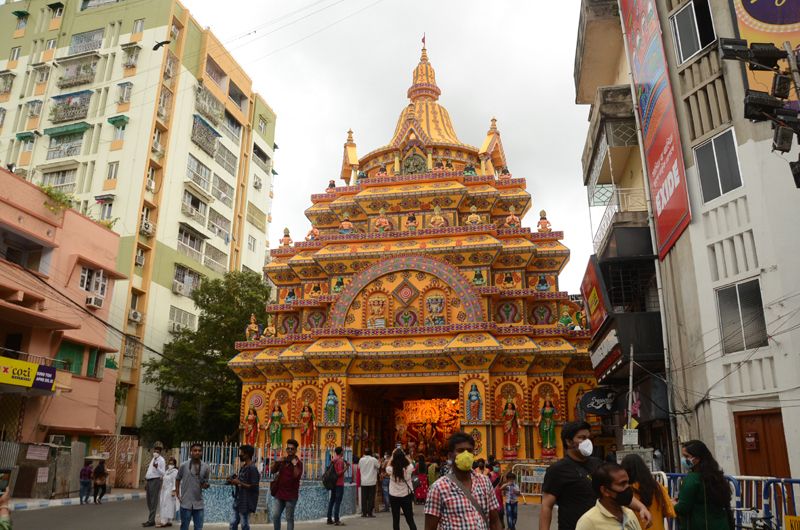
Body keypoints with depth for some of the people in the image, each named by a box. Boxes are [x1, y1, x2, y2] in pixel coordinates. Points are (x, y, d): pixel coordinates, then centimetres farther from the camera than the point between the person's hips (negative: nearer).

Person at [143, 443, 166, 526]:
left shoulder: (161, 460, -8)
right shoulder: (153, 459, 18)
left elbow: (163, 473, -14)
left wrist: (157, 467, -29)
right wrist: (147, 483, 22)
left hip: (155, 481, -9)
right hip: (149, 481, 9)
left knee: (153, 502, -7)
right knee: (149, 501, 11)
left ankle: (151, 521, -5)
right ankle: (151, 519, 18)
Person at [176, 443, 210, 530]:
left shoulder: (205, 467, 2)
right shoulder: (184, 465, -2)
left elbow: (206, 482, 10)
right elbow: (178, 479, 10)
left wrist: (205, 485, -13)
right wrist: (178, 494, 4)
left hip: (199, 503, 2)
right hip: (186, 503, -2)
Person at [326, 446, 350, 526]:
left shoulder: (333, 460, 12)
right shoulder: (340, 460, -15)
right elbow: (339, 473, -21)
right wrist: (346, 467, -20)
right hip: (339, 484, -9)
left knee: (332, 501, 12)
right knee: (338, 502, -7)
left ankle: (329, 519, 17)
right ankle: (336, 521, -7)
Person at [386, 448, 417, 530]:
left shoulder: (391, 469, -16)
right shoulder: (408, 468, -16)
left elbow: (387, 467, 9)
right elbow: (410, 463, 9)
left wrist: (392, 456, 9)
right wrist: (404, 455, 10)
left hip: (394, 497, 0)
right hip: (406, 496, 0)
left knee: (395, 520, 9)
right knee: (410, 520, 10)